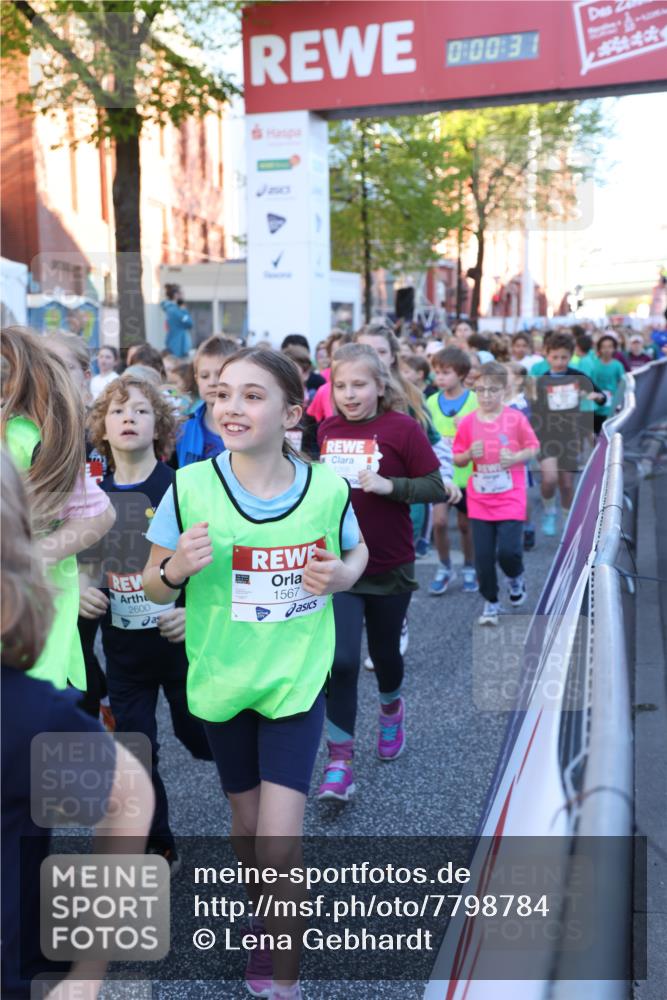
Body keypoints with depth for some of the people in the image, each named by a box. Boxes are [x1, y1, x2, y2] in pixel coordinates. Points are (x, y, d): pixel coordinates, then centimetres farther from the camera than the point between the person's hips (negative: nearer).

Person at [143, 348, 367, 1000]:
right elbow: (153, 587, -3)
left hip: (296, 680, -1)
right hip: (222, 678, 2)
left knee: (280, 846, -6)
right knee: (247, 825, 20)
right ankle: (266, 928, 50)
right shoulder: (191, 487, -12)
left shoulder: (326, 489, -11)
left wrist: (343, 575, -13)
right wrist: (176, 567, -26)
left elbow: (356, 551, 10)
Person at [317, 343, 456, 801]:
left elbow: (436, 488, -11)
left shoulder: (402, 429, -11)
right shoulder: (327, 431, 2)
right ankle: (340, 760, 4)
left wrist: (388, 485, -24)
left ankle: (392, 707, 51)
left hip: (390, 568, -1)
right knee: (341, 660, -9)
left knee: (385, 652, 18)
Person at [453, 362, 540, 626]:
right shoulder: (468, 422, -2)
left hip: (510, 499, -2)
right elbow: (457, 459, 6)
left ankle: (516, 578, 25)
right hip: (480, 500, 2)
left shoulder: (516, 418, -6)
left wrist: (516, 457, -15)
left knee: (508, 551, -11)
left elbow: (533, 448, 4)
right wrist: (470, 454, -15)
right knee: (483, 556, 4)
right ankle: (491, 602, 24)